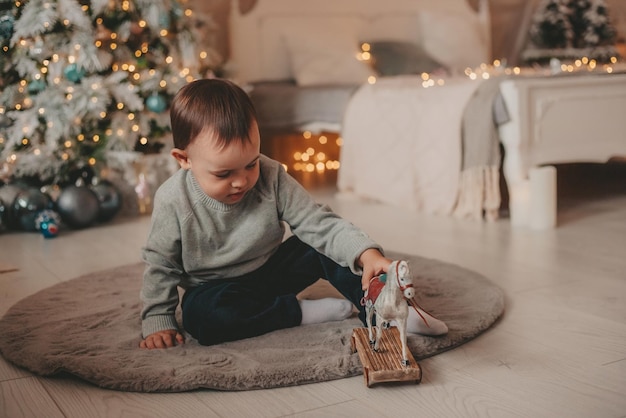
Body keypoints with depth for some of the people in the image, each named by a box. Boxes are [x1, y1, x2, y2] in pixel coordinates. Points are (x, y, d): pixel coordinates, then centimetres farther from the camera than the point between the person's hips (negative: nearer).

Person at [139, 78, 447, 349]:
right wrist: (157, 322, -13)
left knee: (324, 246, -20)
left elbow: (320, 223, -19)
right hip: (215, 288, -2)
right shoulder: (173, 202, -21)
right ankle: (304, 313, -24)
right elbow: (160, 265, -8)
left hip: (273, 269, 2)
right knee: (201, 316, -35)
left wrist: (366, 253, -35)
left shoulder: (271, 178, -17)